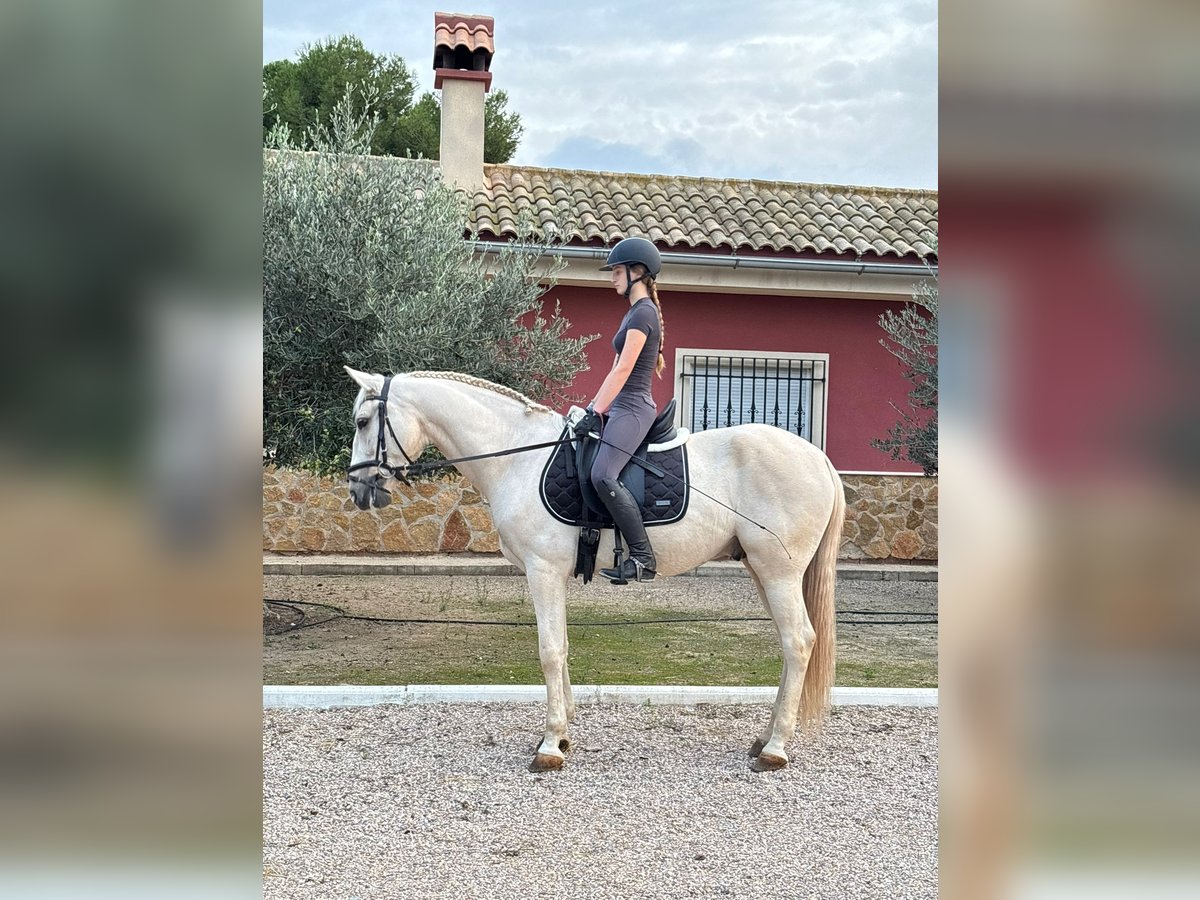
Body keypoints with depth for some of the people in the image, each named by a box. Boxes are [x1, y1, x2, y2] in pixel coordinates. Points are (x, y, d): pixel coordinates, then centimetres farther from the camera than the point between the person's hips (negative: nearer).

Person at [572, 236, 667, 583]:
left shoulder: (643, 313, -11)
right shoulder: (636, 313, 20)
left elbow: (623, 369, -18)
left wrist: (596, 413, -18)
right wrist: (594, 408, 18)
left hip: (632, 408, -11)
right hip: (622, 408, 11)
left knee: (602, 475, -27)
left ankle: (644, 557, -25)